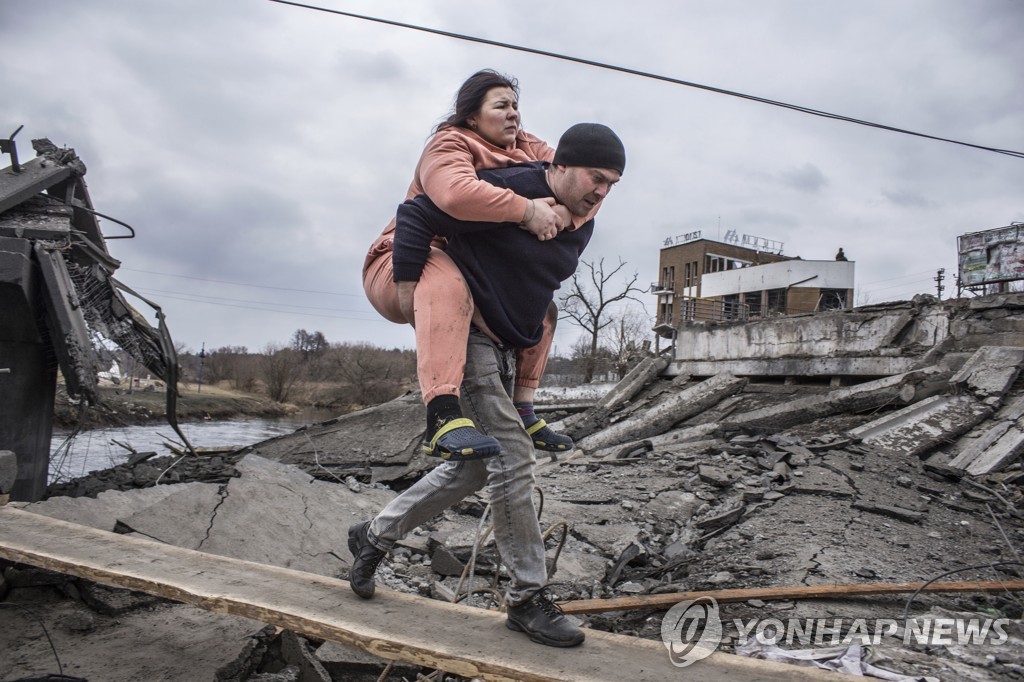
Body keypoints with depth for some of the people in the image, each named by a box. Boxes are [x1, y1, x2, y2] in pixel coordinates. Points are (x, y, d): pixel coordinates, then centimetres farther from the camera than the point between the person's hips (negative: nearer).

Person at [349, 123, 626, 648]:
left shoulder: (581, 227, 9)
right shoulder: (509, 190, -19)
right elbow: (415, 215, -17)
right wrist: (410, 291, -18)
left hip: (503, 348, 10)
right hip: (464, 335, -10)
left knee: (474, 466, 14)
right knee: (512, 460, -10)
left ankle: (375, 536, 30)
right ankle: (528, 599, 5)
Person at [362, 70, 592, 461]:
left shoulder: (526, 148, 8)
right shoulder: (449, 145, -14)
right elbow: (457, 194, -39)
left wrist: (565, 213, -26)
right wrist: (527, 211, -34)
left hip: (469, 275, 8)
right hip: (401, 268, -8)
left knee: (541, 308, 6)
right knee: (446, 283, -40)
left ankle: (522, 411, 7)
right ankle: (443, 418, -49)